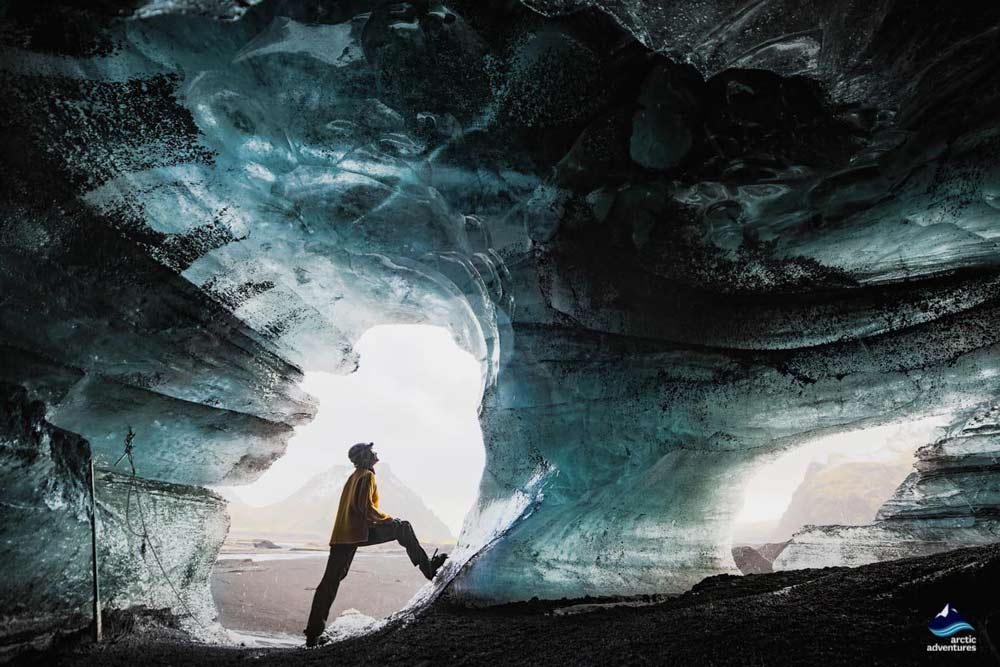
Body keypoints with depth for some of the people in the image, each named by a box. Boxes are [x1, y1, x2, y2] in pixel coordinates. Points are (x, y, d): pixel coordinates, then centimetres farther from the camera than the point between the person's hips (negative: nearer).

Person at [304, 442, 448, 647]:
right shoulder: (367, 476, -5)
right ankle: (428, 568, 5)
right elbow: (365, 507, -16)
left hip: (342, 534, 9)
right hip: (360, 532, -9)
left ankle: (313, 634, 6)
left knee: (330, 582, 6)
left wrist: (381, 519, 25)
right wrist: (388, 519, -3)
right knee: (402, 528, 4)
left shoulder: (353, 476, 23)